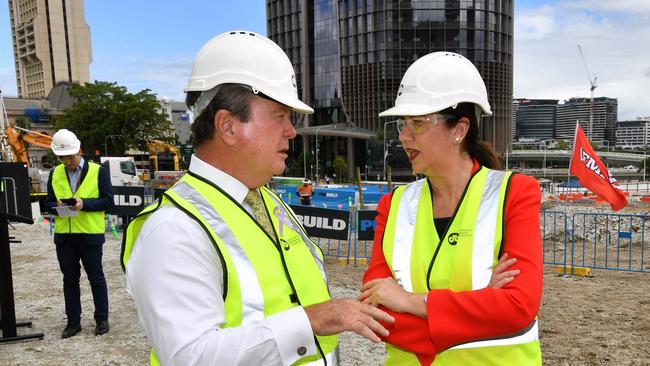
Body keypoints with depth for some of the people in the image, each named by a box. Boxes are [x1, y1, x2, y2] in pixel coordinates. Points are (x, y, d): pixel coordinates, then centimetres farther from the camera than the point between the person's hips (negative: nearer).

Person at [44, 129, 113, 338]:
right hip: (63, 235, 4)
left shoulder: (98, 171, -2)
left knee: (96, 278, 6)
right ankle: (73, 321, 23)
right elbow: (48, 204, 11)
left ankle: (102, 319, 18)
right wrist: (57, 206, -12)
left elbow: (108, 202, -5)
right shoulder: (55, 174, 9)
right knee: (70, 279, 11)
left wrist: (84, 203, -20)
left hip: (90, 234, -4)